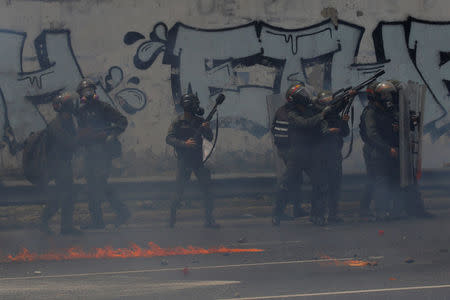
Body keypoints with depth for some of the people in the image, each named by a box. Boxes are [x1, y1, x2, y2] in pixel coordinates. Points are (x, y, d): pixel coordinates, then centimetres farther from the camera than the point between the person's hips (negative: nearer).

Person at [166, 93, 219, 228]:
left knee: (207, 189, -2)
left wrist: (207, 129, -12)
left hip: (198, 160, 4)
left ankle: (209, 219, 3)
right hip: (184, 160, -4)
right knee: (180, 191, -3)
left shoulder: (199, 121, 8)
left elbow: (210, 138, 9)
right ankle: (172, 216, 16)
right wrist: (184, 143, -25)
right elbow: (169, 139, -12)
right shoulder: (178, 122, -4)